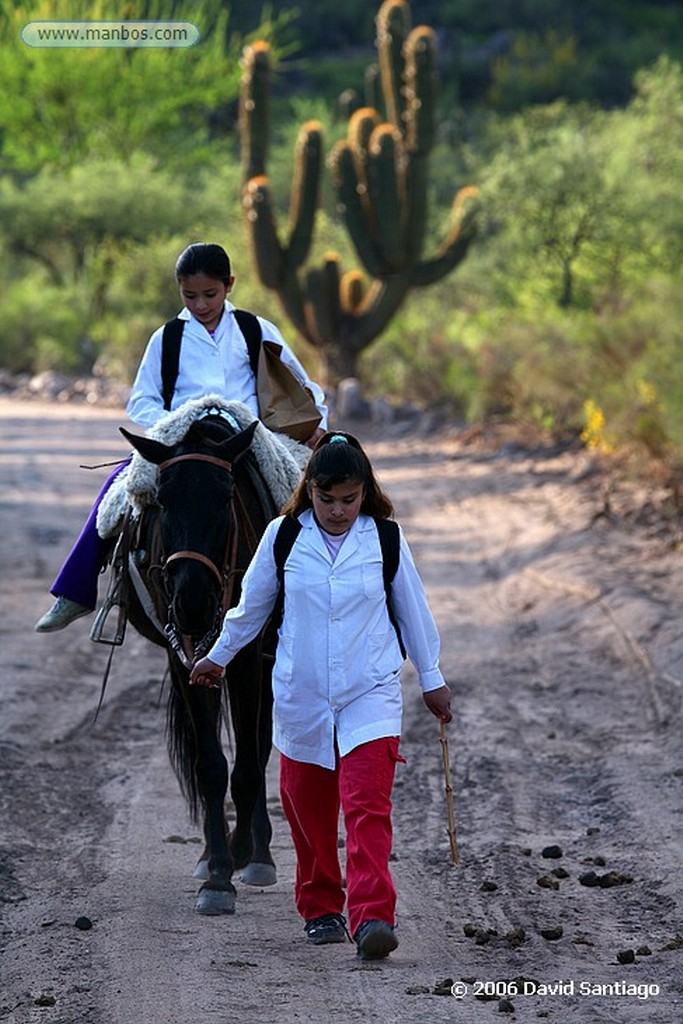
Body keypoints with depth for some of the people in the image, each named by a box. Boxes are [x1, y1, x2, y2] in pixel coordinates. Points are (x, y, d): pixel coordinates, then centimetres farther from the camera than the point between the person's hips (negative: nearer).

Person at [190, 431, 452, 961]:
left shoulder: (386, 539, -2)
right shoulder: (283, 537, -2)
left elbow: (413, 609, 10)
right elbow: (251, 604, 13)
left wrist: (432, 678, 16)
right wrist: (218, 657, 23)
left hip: (371, 693, -2)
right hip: (301, 694, 2)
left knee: (369, 806, -15)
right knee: (309, 812, 10)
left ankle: (373, 917, -23)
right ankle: (320, 908, 28)